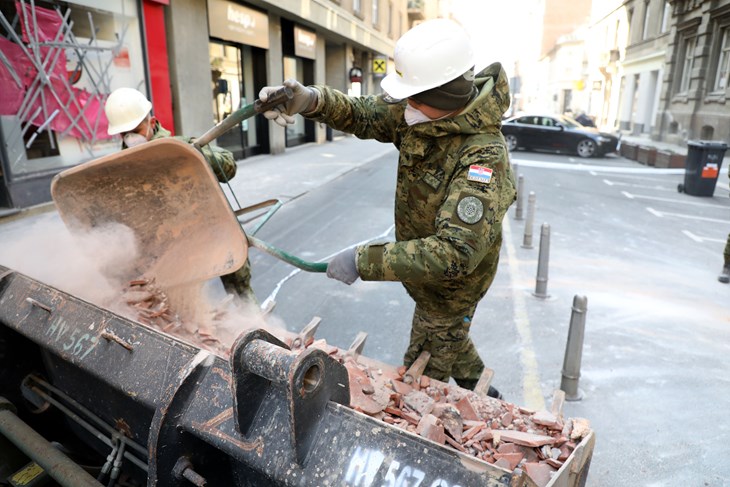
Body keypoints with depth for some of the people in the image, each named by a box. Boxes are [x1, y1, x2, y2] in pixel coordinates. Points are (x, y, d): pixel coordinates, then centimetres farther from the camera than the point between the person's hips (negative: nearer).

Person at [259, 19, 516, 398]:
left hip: (451, 285, -8)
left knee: (422, 378, 14)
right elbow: (365, 115, -5)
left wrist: (364, 261, -41)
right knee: (447, 336, 32)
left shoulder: (484, 158, -36)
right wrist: (311, 100, -26)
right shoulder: (422, 116, -13)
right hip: (426, 265, 8)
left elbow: (455, 253, -42)